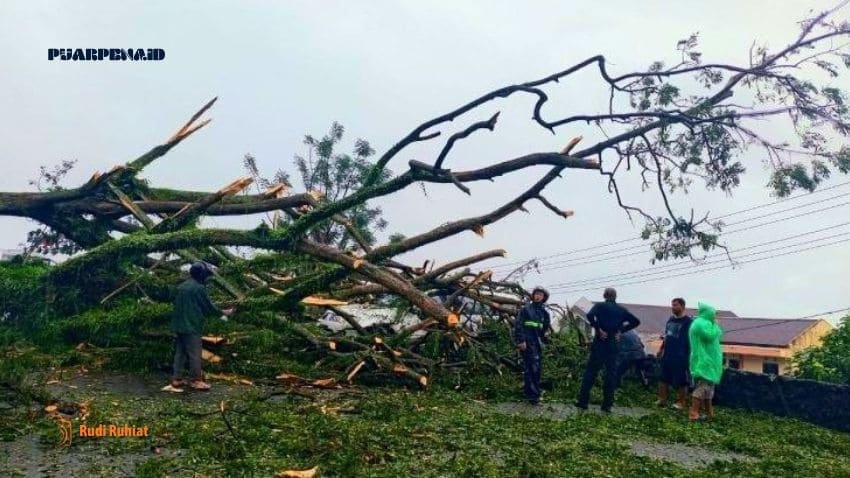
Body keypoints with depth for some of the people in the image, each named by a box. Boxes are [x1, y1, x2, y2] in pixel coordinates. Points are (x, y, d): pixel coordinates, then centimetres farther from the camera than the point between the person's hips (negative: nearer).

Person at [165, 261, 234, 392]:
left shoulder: (181, 287, 10)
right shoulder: (199, 288, -13)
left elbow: (177, 306, 18)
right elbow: (209, 307, -7)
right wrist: (223, 312, 8)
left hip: (179, 326, 8)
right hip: (192, 327, -8)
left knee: (180, 353, 13)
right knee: (194, 354, 1)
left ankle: (177, 379, 16)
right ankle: (196, 380, 8)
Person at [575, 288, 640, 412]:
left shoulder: (600, 306, -1)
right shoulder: (621, 310, 11)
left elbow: (590, 315, -21)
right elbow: (636, 321, 10)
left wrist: (598, 329, -13)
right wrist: (621, 330, 6)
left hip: (600, 343, -3)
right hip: (613, 344, 3)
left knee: (591, 371, 2)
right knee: (611, 373, 8)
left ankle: (583, 401, 1)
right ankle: (607, 404, 8)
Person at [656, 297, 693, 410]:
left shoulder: (688, 321, -9)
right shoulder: (671, 319, 12)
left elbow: (691, 339, -12)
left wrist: (688, 354, -17)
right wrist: (661, 349, 19)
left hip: (680, 356, -7)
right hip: (667, 354, 7)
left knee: (681, 380, 2)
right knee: (664, 377, 11)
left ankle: (680, 402, 13)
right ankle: (662, 399, 19)